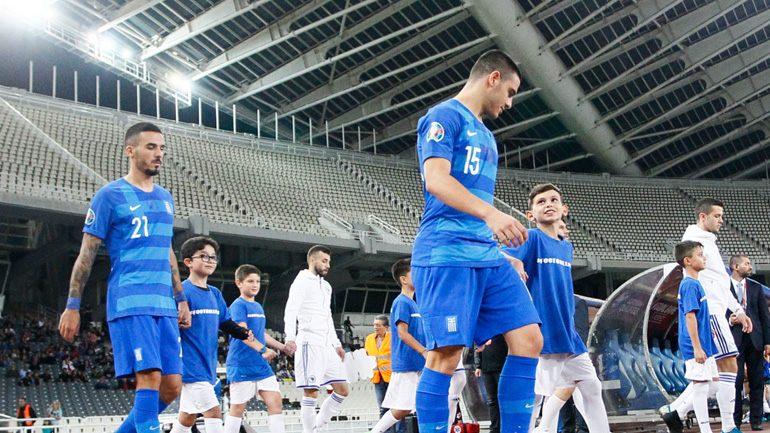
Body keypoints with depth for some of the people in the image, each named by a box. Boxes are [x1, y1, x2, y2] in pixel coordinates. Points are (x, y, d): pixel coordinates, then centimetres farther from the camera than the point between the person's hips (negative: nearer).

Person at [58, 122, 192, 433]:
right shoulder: (110, 195, -1)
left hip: (164, 305, 7)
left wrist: (181, 299, 20)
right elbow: (87, 253, -2)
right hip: (129, 302, -7)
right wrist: (72, 307, -6)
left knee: (172, 385, 2)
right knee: (150, 376, -17)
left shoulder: (165, 198, 18)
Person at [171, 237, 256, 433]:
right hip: (192, 367, -8)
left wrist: (244, 333, 2)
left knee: (187, 417, 15)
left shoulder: (215, 294, 13)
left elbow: (226, 323, 20)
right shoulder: (183, 291, -11)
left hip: (209, 366, 8)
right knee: (213, 413, -14)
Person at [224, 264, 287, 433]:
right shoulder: (238, 305, -9)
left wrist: (282, 346, 24)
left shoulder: (258, 307, 16)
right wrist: (263, 350, -30)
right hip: (241, 366, -7)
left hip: (261, 366, 7)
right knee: (238, 408, 0)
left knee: (276, 402, -2)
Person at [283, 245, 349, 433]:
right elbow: (290, 311, -17)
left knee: (342, 390, 7)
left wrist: (336, 344, 25)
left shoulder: (326, 286, 22)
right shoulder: (302, 282, -5)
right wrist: (290, 338, -31)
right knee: (311, 394, -10)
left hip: (327, 346, 9)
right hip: (310, 344, -9)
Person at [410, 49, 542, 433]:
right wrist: (489, 213, -29)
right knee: (446, 354, -13)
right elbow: (436, 178, -16)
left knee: (528, 338, -1)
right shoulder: (445, 117, -2)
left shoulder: (485, 136, 26)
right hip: (446, 253, -9)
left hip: (487, 255, 9)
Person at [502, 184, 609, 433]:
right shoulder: (532, 238, -7)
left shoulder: (566, 246, 14)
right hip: (543, 333, -8)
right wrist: (514, 263, -37)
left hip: (568, 333, 8)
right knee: (534, 394, -6)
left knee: (591, 386, 11)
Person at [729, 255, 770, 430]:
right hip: (734, 340, -3)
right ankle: (735, 420, 7)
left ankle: (756, 419, 10)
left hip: (754, 338, 3)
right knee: (736, 380, -2)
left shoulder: (756, 287, 11)